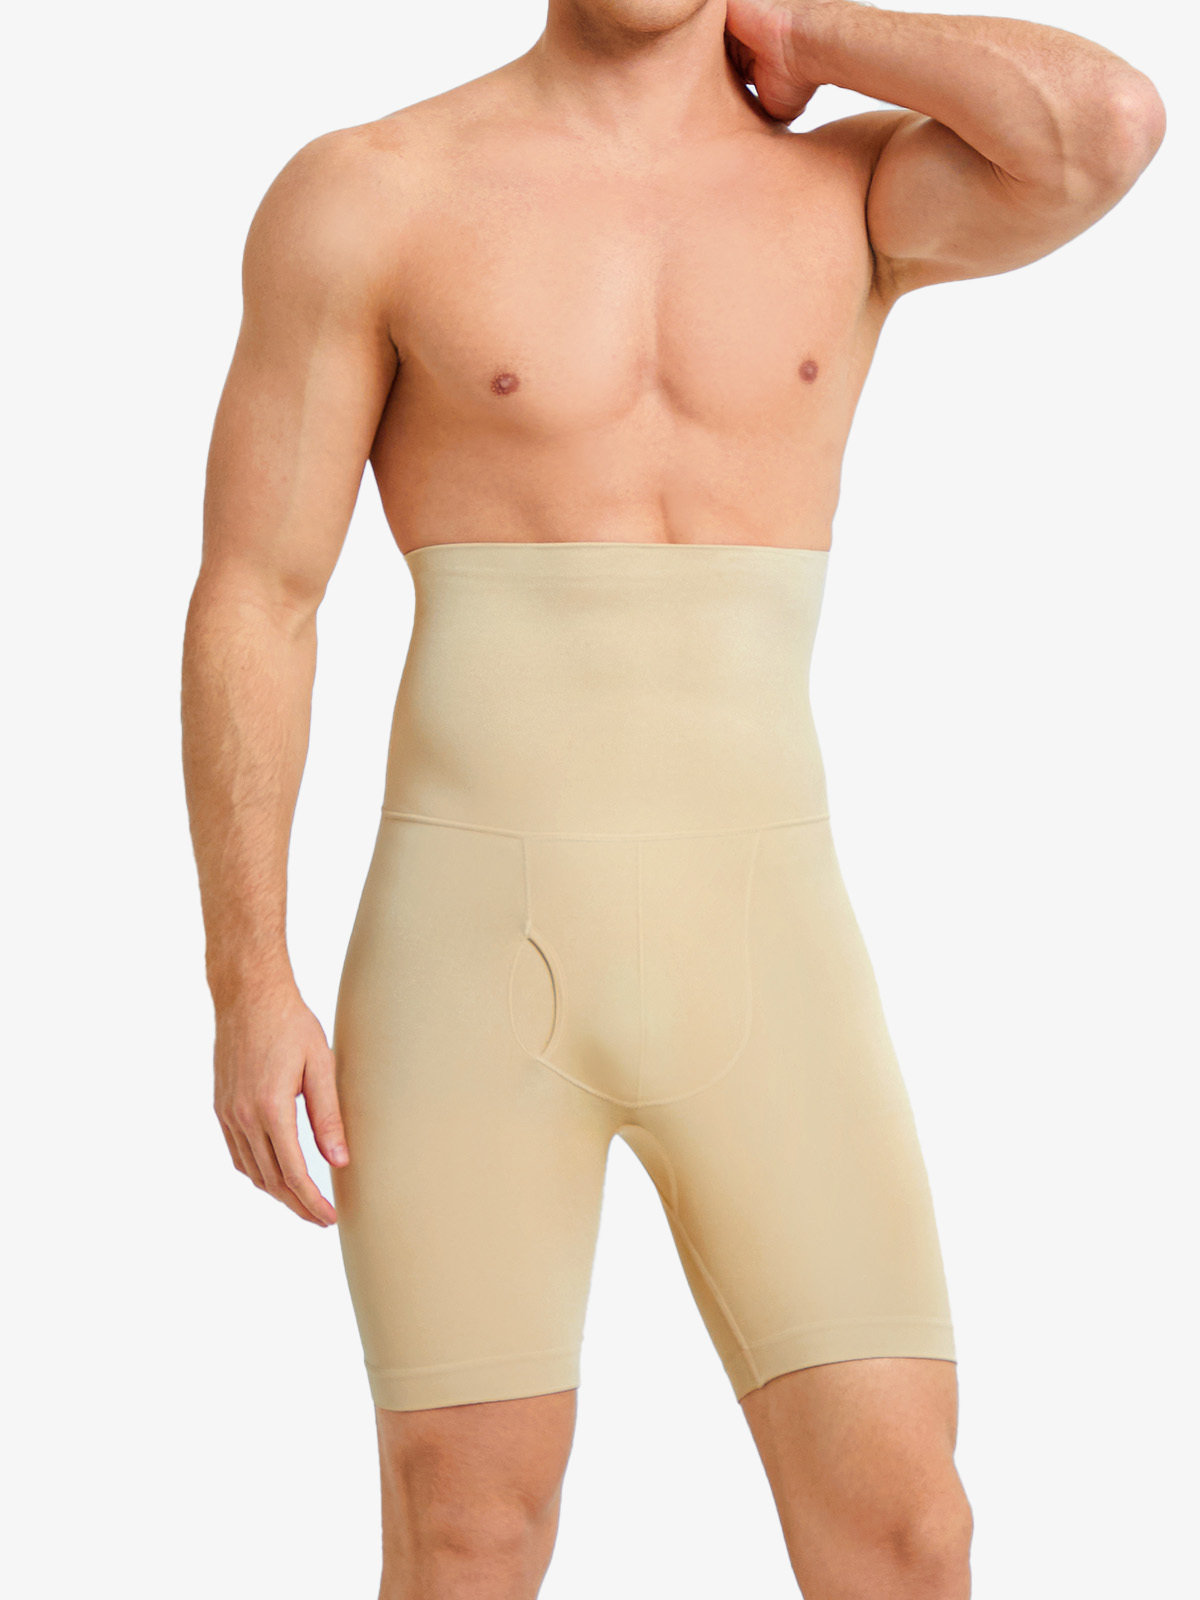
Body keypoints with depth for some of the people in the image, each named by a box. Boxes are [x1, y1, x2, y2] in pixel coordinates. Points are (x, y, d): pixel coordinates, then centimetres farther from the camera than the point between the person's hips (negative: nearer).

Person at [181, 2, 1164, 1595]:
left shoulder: (860, 191, 8)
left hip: (757, 965, 2)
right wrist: (247, 991, -7)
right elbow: (249, 606, 0)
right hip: (475, 946, -2)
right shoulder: (361, 195, 1)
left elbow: (1109, 128, -13)